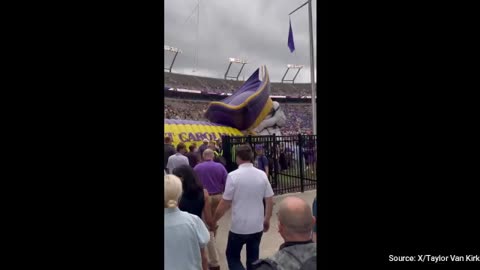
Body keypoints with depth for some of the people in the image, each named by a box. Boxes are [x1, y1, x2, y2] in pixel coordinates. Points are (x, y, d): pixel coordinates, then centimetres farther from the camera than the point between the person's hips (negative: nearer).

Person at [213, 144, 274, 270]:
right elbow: (270, 200, 2)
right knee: (253, 259, 20)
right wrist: (267, 219, 16)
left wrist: (214, 221, 1)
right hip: (257, 226, 4)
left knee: (232, 256, 16)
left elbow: (225, 204, -13)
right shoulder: (262, 175, -3)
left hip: (239, 227, -4)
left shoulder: (233, 175, -15)